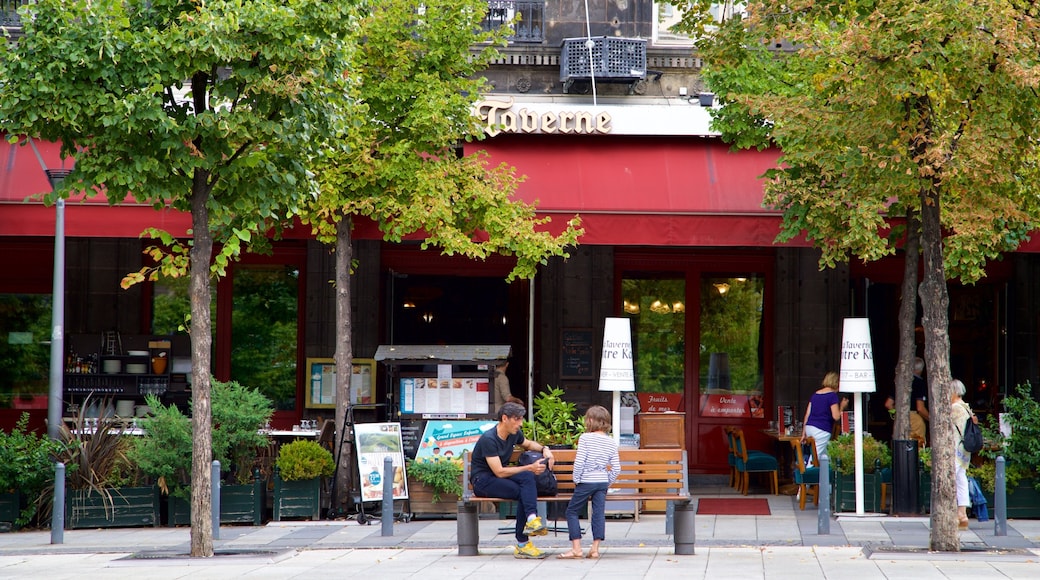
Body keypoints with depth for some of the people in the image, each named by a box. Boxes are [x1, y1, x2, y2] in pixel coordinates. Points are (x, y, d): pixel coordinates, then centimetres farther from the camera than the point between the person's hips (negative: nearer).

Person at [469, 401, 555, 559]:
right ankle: (522, 544, -27)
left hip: (500, 475, 7)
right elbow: (499, 472, -24)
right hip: (483, 480, -7)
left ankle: (531, 519, -39)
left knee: (527, 477, -27)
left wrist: (544, 449, 6)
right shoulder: (488, 439, -21)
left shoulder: (514, 434, 4)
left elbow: (528, 444, 29)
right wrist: (529, 468, -25)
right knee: (523, 493, -28)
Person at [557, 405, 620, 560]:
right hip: (603, 482, 5)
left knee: (572, 511, 6)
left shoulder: (585, 438, -9)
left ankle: (576, 548, 2)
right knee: (599, 513, 4)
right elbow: (616, 468, 6)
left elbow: (579, 462, -14)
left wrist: (576, 479, -2)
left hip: (586, 481, -5)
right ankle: (595, 549, 0)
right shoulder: (611, 442, 6)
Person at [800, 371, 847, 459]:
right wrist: (842, 406, 8)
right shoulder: (833, 395, -5)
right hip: (822, 430, -7)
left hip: (809, 428, 7)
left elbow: (807, 415, 14)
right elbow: (836, 416, -10)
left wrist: (804, 433, 17)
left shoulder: (815, 394, 15)